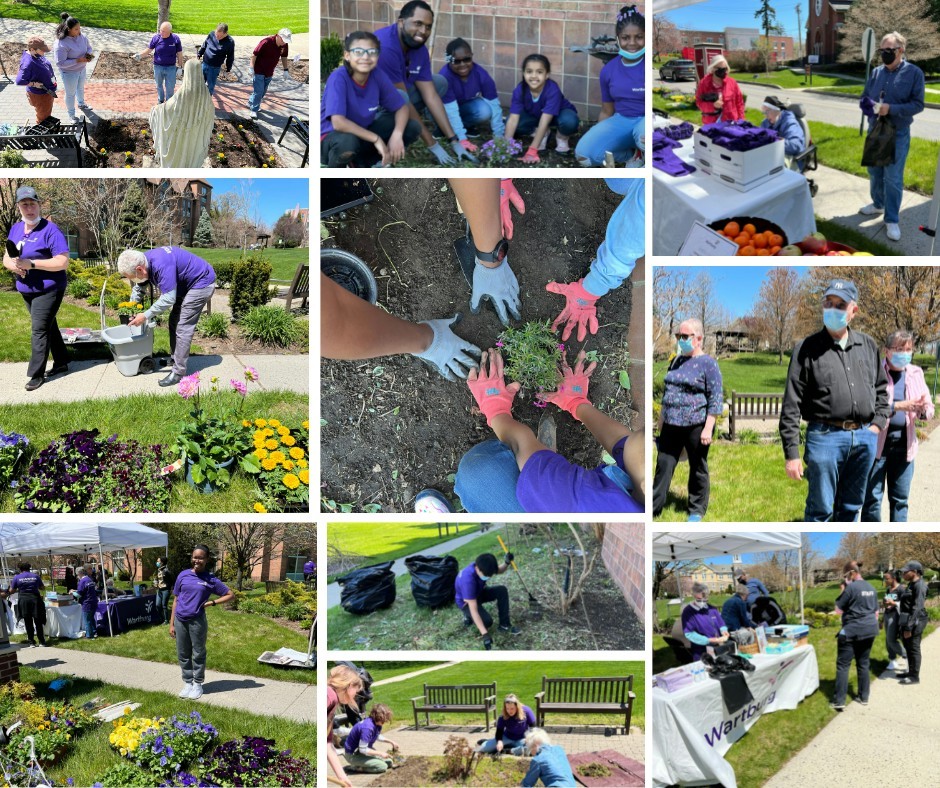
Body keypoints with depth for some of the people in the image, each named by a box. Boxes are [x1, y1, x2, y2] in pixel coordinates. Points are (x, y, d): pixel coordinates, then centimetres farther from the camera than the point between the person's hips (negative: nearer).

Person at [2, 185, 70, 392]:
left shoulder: (50, 230, -16)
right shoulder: (15, 229, 6)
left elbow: (62, 262, -22)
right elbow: (6, 258, 11)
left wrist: (31, 264, -27)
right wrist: (12, 265, -14)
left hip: (48, 289, -7)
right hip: (26, 290, 7)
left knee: (39, 330, -7)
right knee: (48, 327, 17)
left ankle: (36, 374, -1)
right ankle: (61, 363, 29)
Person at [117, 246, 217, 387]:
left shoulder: (161, 265, -35)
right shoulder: (145, 261, -5)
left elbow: (168, 299, -34)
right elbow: (138, 289, 11)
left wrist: (145, 316, -27)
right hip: (186, 285, 10)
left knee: (183, 327, -11)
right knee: (174, 321, 16)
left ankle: (178, 373, -8)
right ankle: (175, 359, 30)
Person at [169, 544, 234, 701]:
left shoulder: (211, 579, -2)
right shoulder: (183, 575, 3)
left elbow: (230, 595, 3)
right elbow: (176, 600, 8)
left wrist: (212, 602, -9)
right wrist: (171, 624, 5)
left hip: (197, 622, -2)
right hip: (180, 621, 2)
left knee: (198, 654, 7)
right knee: (183, 654, 10)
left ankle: (197, 684, 21)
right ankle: (187, 683, 24)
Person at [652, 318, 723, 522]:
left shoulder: (708, 364, -7)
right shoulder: (676, 361, 13)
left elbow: (716, 399, -11)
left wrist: (708, 428, -16)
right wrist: (662, 420, 21)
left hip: (696, 426, -6)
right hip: (671, 426, 6)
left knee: (698, 468, 7)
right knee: (664, 465, 3)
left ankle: (697, 511, 18)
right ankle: (653, 507, 7)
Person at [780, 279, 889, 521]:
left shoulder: (868, 345, 12)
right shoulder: (807, 348, -2)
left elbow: (881, 389, 22)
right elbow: (791, 405, -4)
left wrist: (877, 424, 5)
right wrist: (792, 453, -9)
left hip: (865, 438, 5)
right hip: (825, 436, -4)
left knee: (851, 508, 13)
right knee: (820, 509, -3)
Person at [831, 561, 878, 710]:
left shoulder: (851, 587, -14)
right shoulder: (871, 588, 11)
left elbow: (839, 607, -7)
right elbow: (876, 612, 17)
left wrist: (843, 591, 2)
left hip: (852, 631, -7)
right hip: (869, 630, 8)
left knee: (843, 665, -4)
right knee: (863, 664, 16)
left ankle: (839, 701, -9)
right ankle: (863, 697, 20)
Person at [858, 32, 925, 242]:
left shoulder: (914, 73, -10)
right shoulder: (875, 73, 4)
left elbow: (918, 105, -12)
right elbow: (864, 98, 11)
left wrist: (891, 109, -24)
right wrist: (868, 105, -14)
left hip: (898, 134, -5)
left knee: (893, 178, -4)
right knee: (874, 172, 18)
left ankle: (891, 220, 3)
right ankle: (878, 204, 39)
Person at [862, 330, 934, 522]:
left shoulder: (915, 373, 9)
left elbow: (929, 408, 9)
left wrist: (924, 409, -15)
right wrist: (898, 406, -25)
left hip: (904, 445, 5)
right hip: (876, 443, -4)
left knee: (900, 498, 10)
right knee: (872, 497, 0)